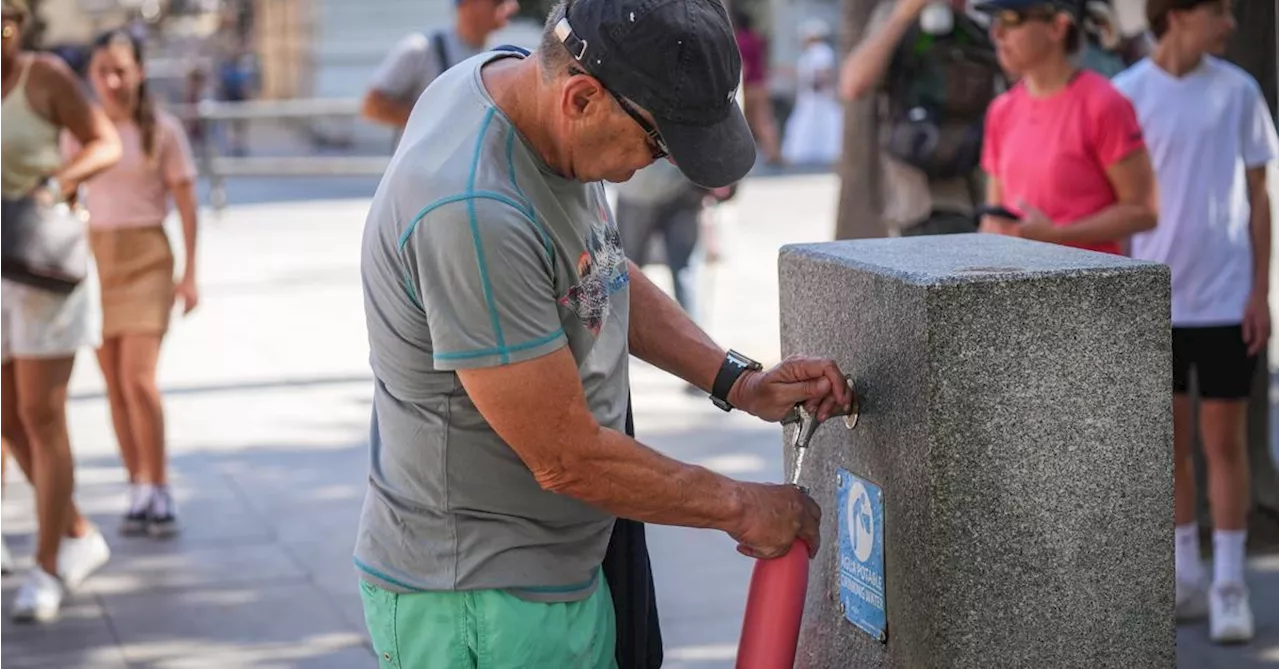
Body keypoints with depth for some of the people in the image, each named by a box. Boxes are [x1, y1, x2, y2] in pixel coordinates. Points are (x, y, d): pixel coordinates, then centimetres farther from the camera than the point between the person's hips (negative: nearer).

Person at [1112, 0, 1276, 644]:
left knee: (1224, 439, 2)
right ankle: (1187, 576, 23)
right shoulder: (1126, 94, -3)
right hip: (1153, 298, 0)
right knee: (1170, 440, 10)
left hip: (1227, 297, 0)